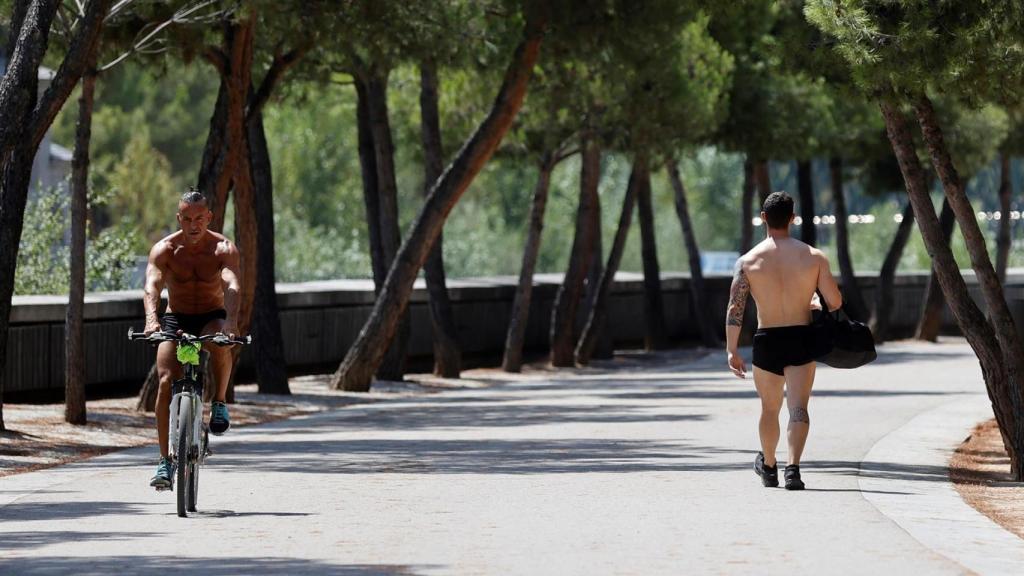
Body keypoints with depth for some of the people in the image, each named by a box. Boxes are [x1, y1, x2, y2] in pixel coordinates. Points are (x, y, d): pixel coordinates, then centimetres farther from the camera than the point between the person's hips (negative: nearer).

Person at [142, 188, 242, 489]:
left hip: (212, 317, -1)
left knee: (219, 342, -37)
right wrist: (152, 319, -49)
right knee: (167, 381, -19)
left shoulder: (223, 248, -15)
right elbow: (152, 287, -28)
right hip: (175, 319, 1)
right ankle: (165, 461, -13)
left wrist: (231, 323, -50)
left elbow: (231, 286, -31)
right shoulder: (164, 249, -13)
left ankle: (219, 403, -12)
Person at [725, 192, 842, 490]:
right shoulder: (813, 256, -3)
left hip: (767, 342, 1)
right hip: (802, 339, -1)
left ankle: (768, 466, 37)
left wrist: (732, 350, -9)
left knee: (770, 409, 19)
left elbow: (735, 308, -10)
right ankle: (793, 467, -24)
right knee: (798, 407, -5)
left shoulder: (748, 261, -3)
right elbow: (836, 301, -2)